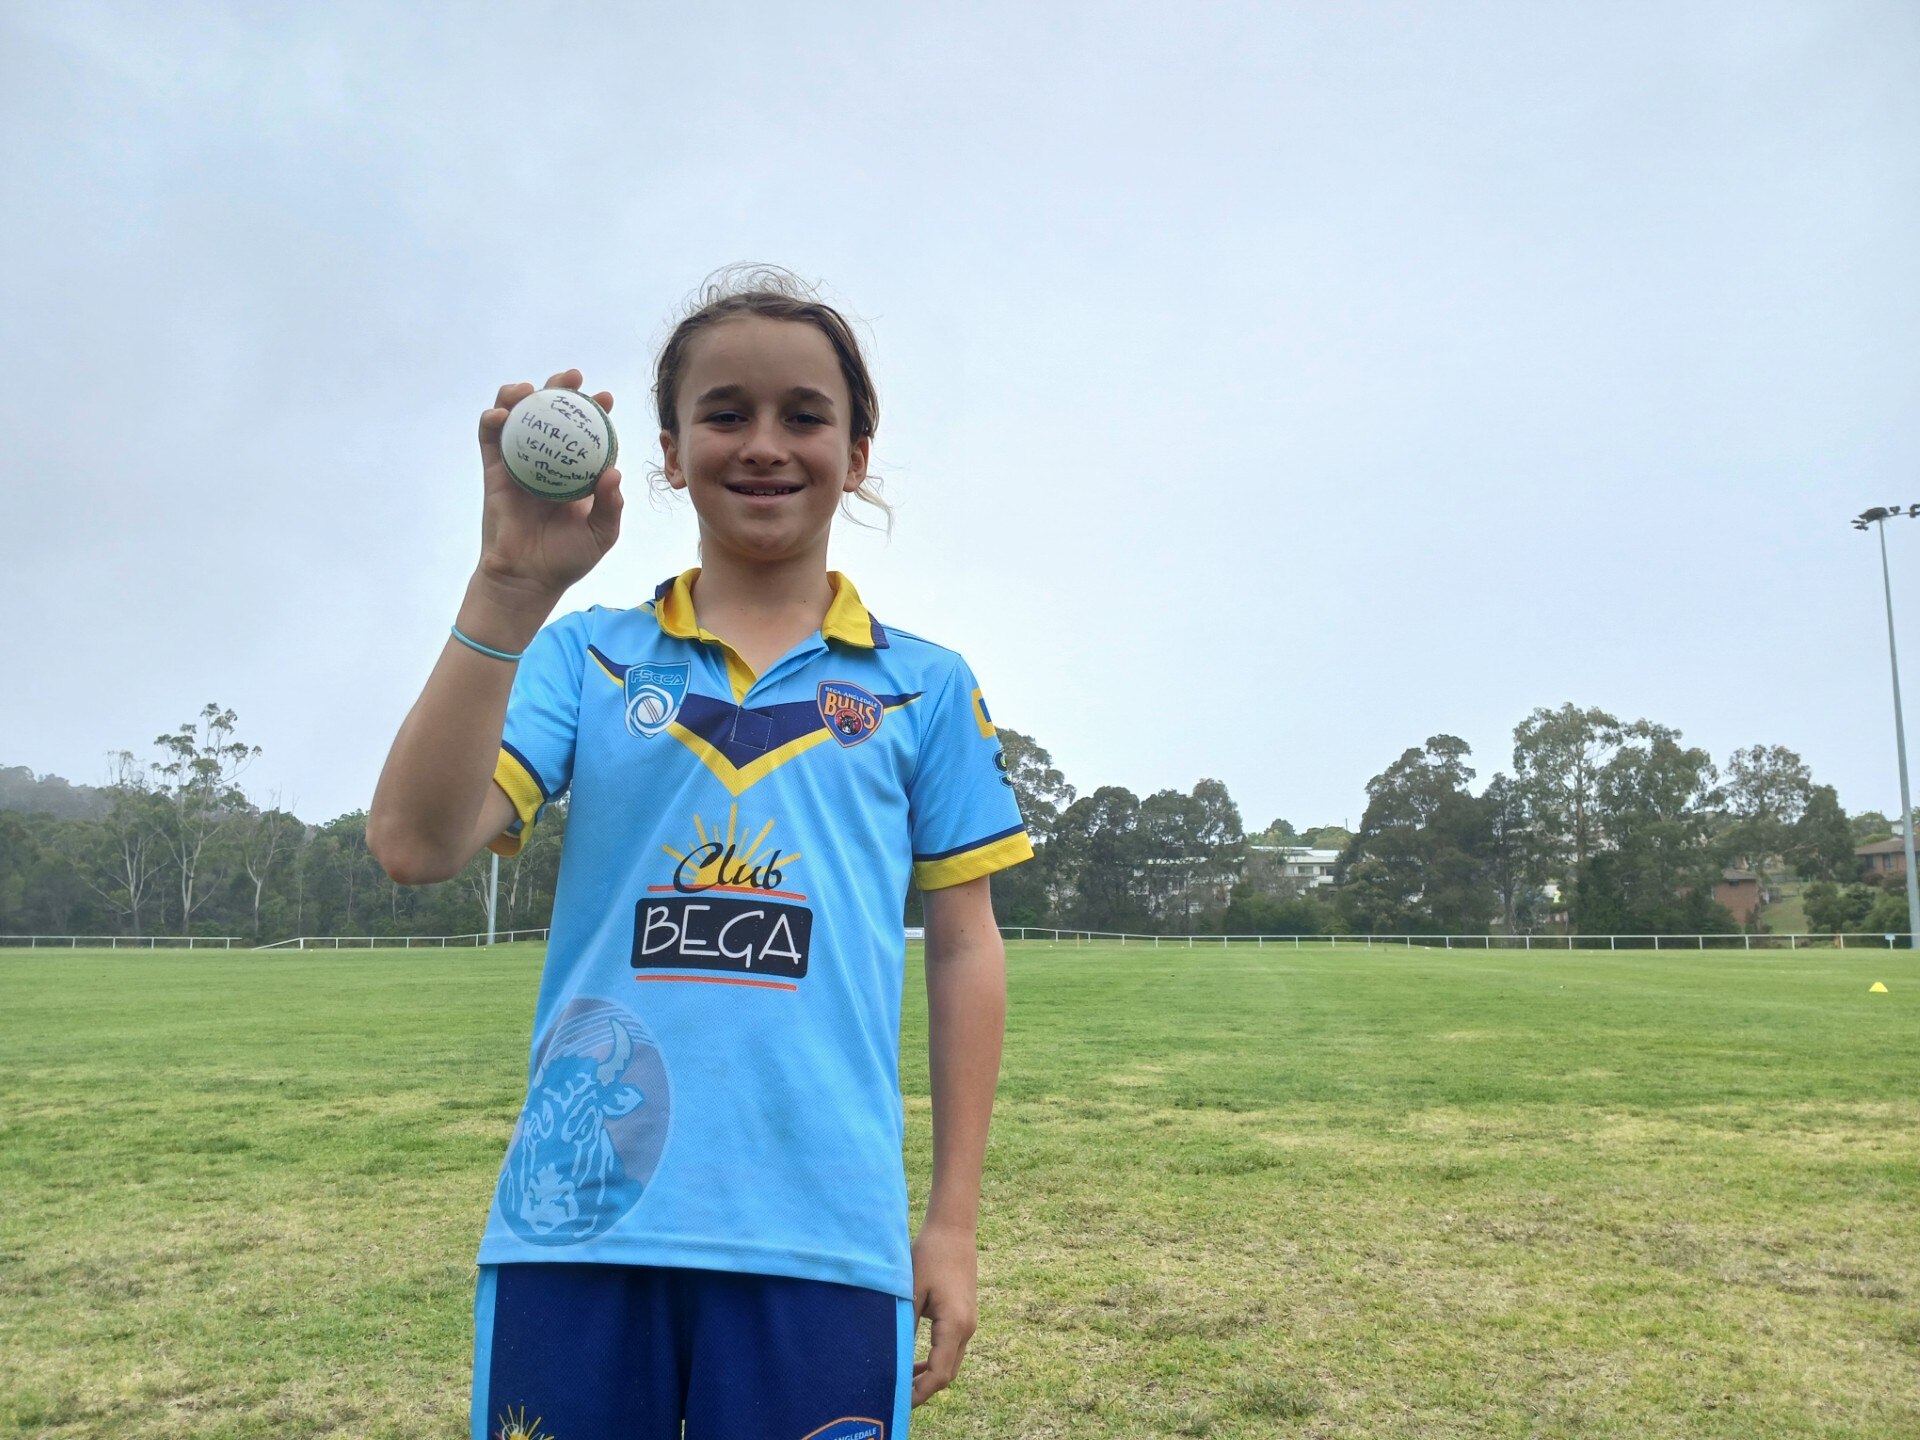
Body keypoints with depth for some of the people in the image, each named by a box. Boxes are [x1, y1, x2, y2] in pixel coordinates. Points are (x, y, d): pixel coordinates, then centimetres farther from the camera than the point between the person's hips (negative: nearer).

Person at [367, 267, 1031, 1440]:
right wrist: (511, 589, -17)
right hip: (575, 1224, 1)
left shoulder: (925, 686, 5)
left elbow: (964, 951, 7)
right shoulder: (586, 658, 6)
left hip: (821, 1238, 0)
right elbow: (417, 845, -7)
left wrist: (955, 1224, 6)